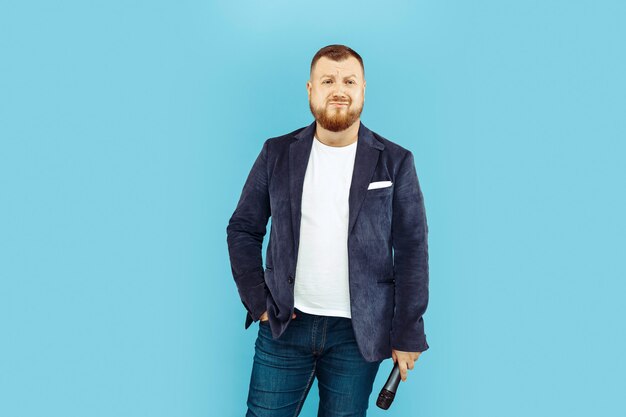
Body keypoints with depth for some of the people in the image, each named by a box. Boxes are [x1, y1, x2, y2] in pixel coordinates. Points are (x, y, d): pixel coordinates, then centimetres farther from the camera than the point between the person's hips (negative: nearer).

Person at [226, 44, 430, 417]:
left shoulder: (395, 162, -2)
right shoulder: (277, 153, 2)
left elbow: (412, 250, -3)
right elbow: (243, 230, 6)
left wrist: (407, 335, -4)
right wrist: (257, 301, -2)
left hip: (358, 332, -1)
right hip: (284, 324, 1)